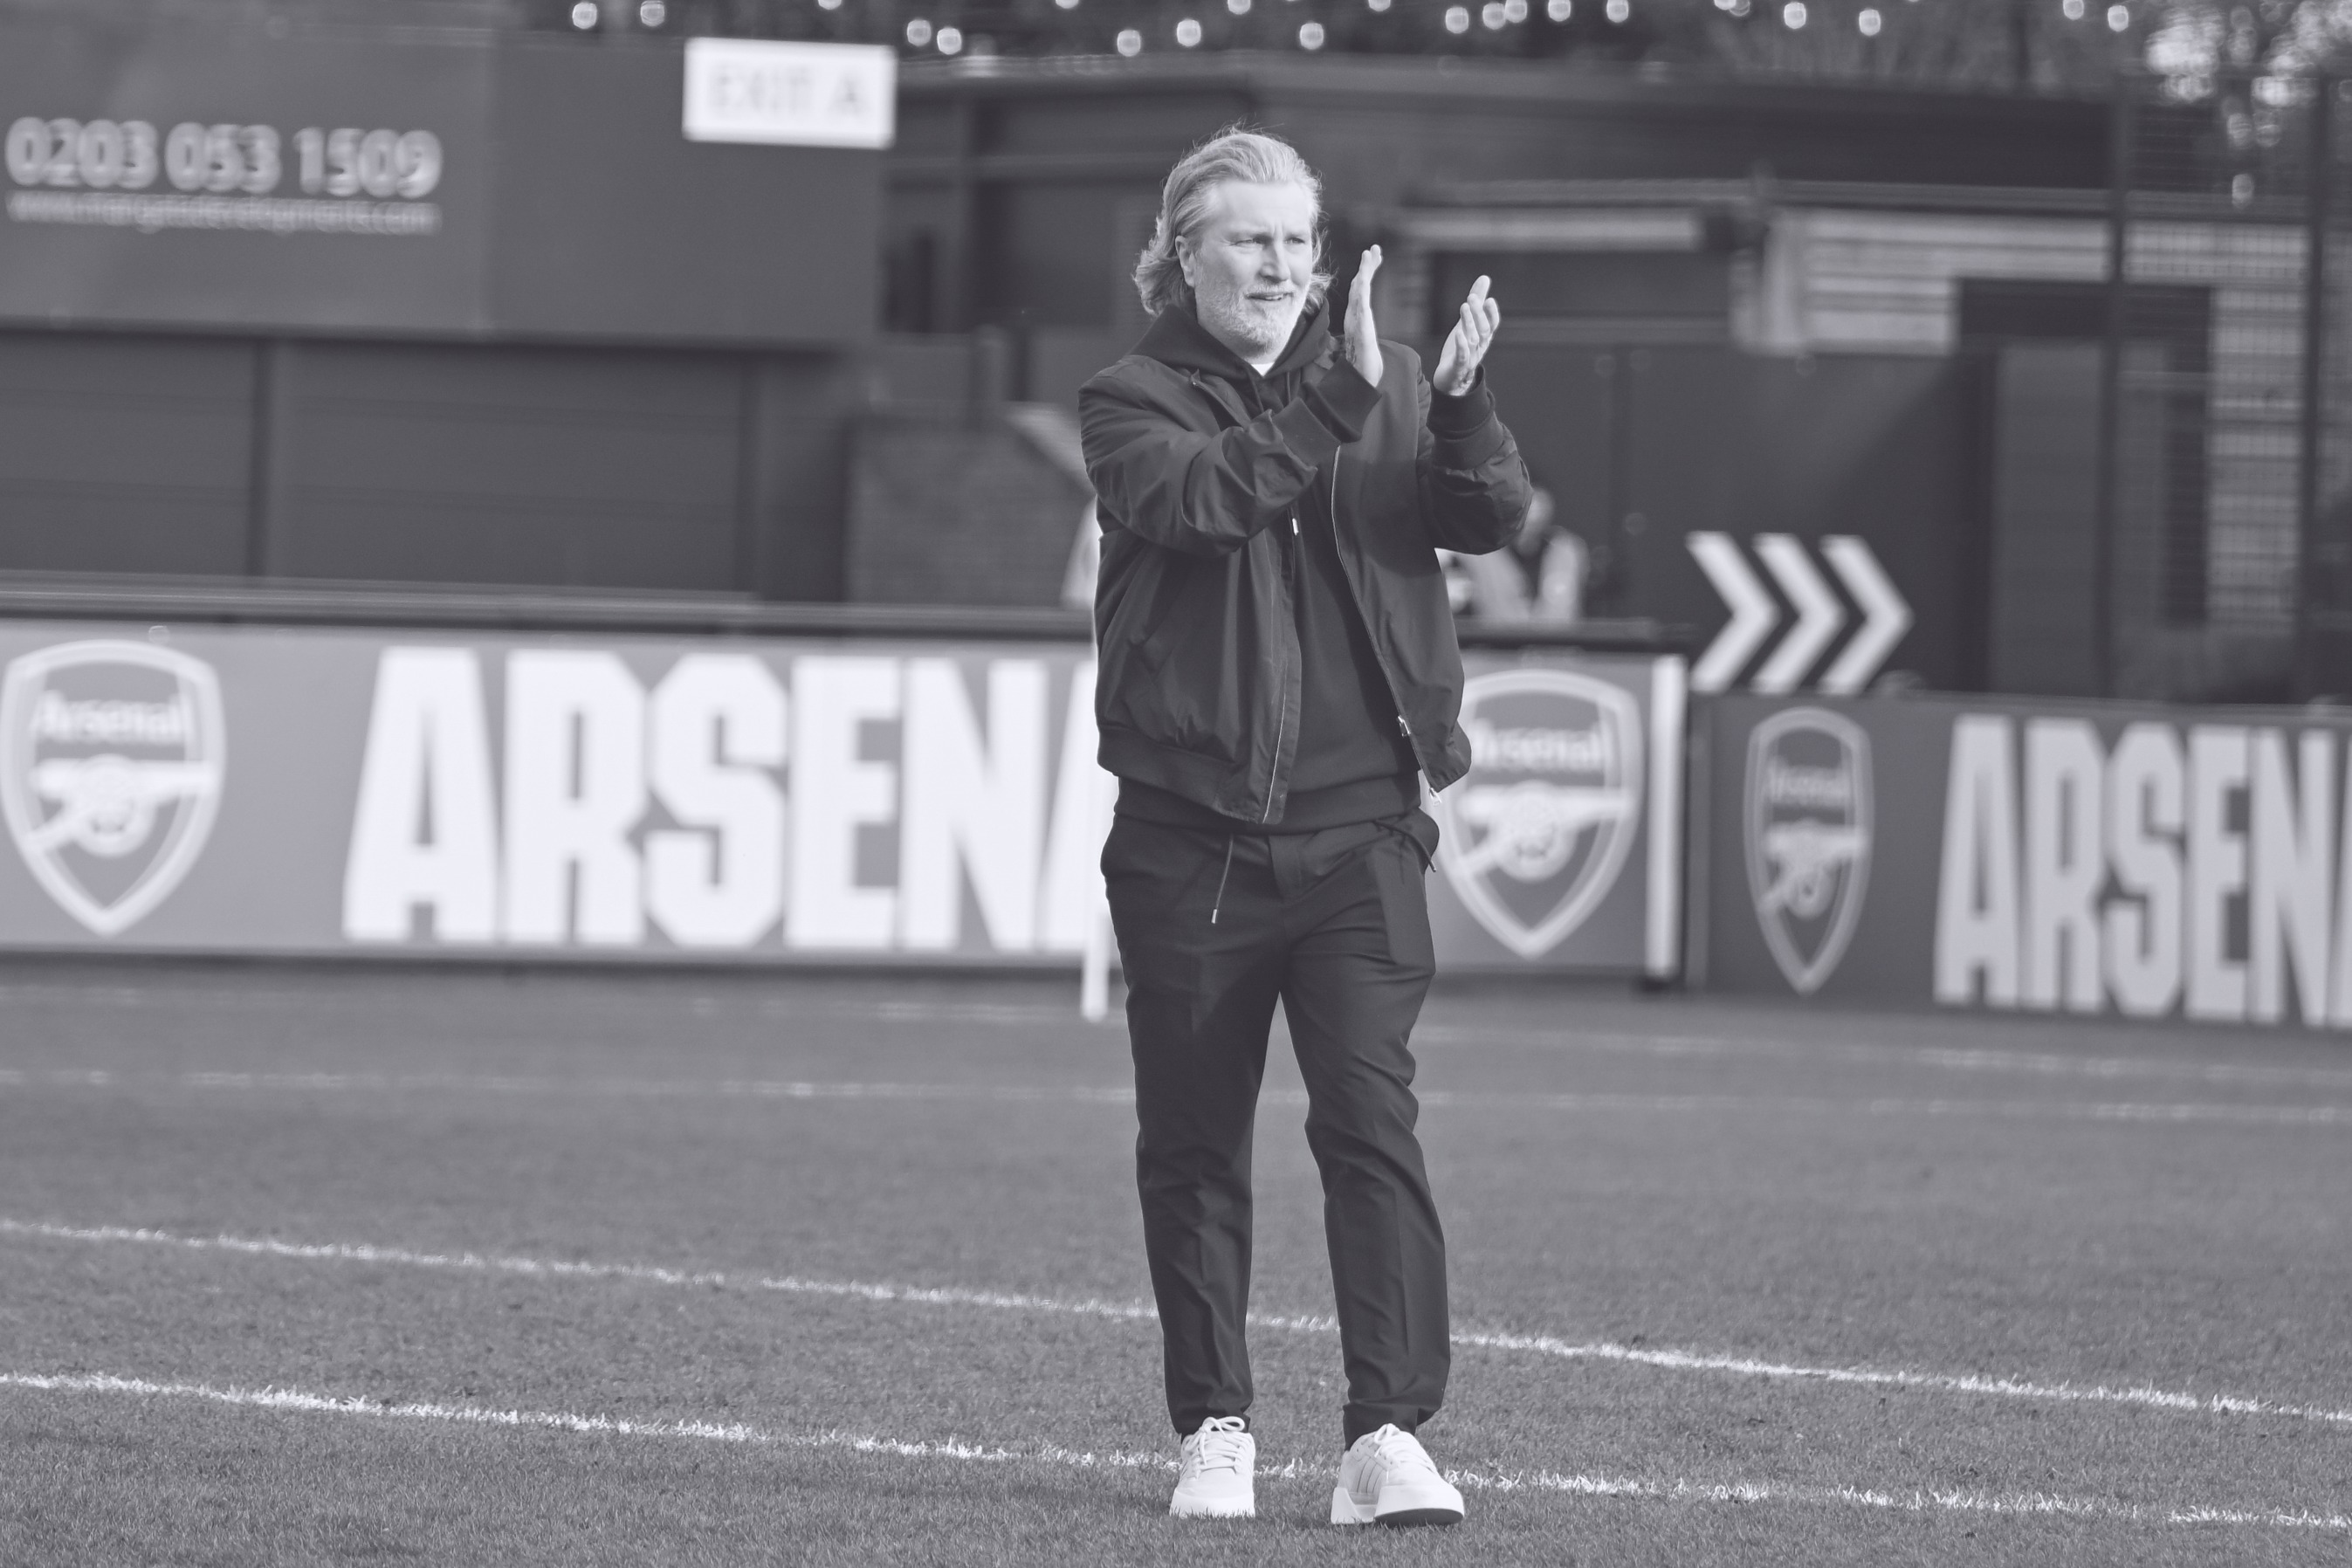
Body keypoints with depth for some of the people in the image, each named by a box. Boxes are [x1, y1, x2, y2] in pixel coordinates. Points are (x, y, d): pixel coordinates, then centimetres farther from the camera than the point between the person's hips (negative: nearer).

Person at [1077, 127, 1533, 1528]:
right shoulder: (1135, 403, 1)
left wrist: (1459, 409, -23)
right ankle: (1216, 1428, 20)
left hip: (1357, 827, 0)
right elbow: (1199, 495, -19)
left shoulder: (1382, 386, 8)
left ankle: (1391, 1433, -14)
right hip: (1190, 834, 0)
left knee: (1374, 1114, -11)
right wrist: (1338, 399, -29)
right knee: (1194, 1144, 8)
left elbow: (1491, 519, -4)